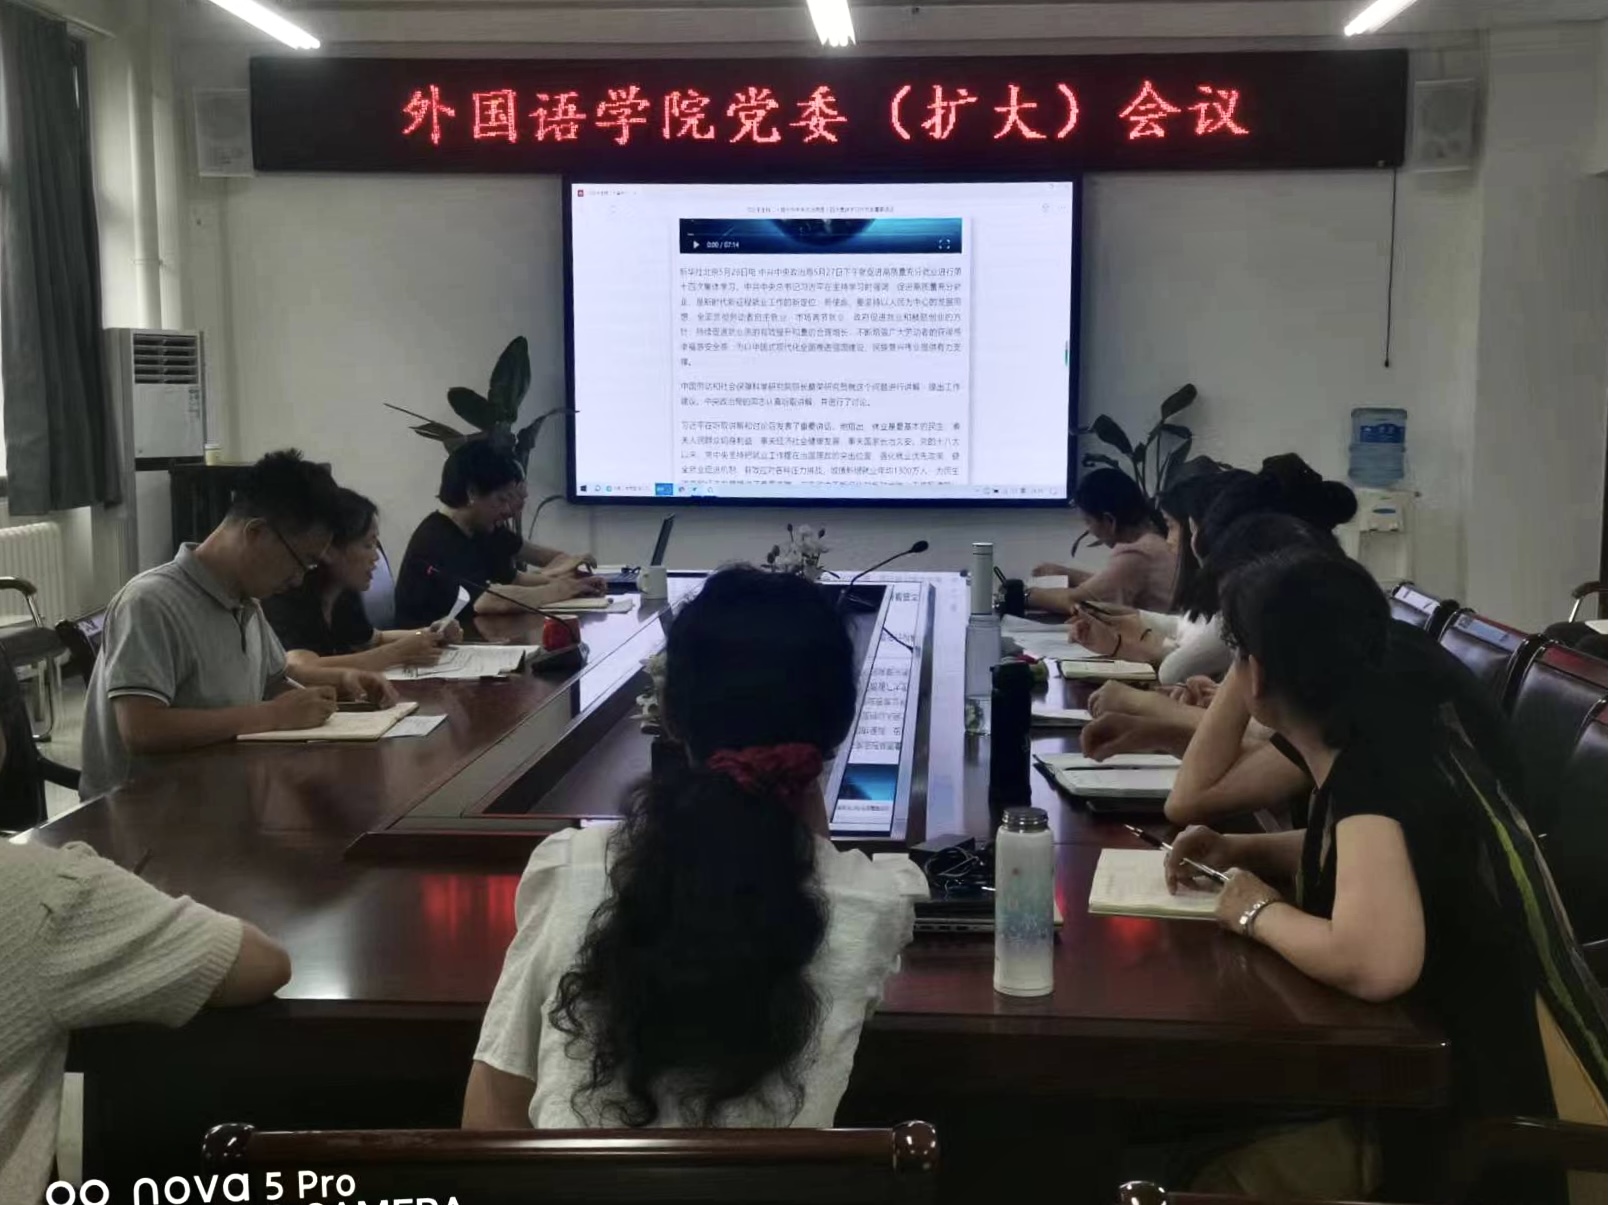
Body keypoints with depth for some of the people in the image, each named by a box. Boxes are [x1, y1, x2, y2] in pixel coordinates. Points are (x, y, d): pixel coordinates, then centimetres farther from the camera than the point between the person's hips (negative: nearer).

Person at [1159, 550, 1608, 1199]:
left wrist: (1259, 912, -23)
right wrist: (1237, 850, 1)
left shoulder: (1376, 761, -27)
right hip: (1453, 1047, 8)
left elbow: (1375, 963, -42)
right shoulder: (1371, 729, 1)